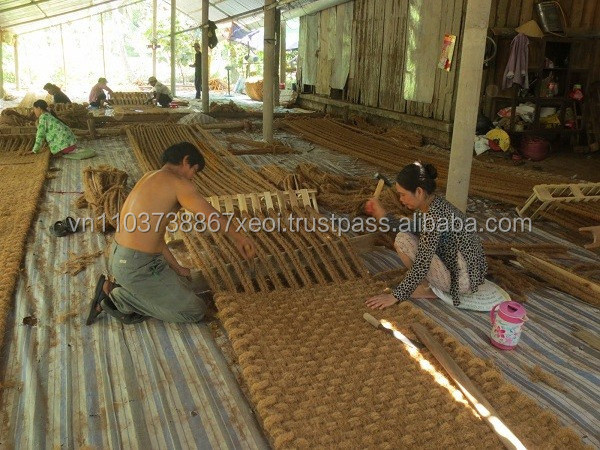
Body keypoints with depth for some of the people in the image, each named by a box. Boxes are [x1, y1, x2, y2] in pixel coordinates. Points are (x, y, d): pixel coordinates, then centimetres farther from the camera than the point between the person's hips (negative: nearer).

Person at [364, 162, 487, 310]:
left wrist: (395, 296, -19)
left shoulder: (434, 215, -27)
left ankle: (429, 290, 1)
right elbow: (414, 230, 18)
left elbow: (421, 266, -26)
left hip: (463, 279, -9)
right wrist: (384, 217, 9)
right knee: (404, 237, 9)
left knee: (402, 241, -15)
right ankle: (427, 285, 10)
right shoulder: (433, 204, 0)